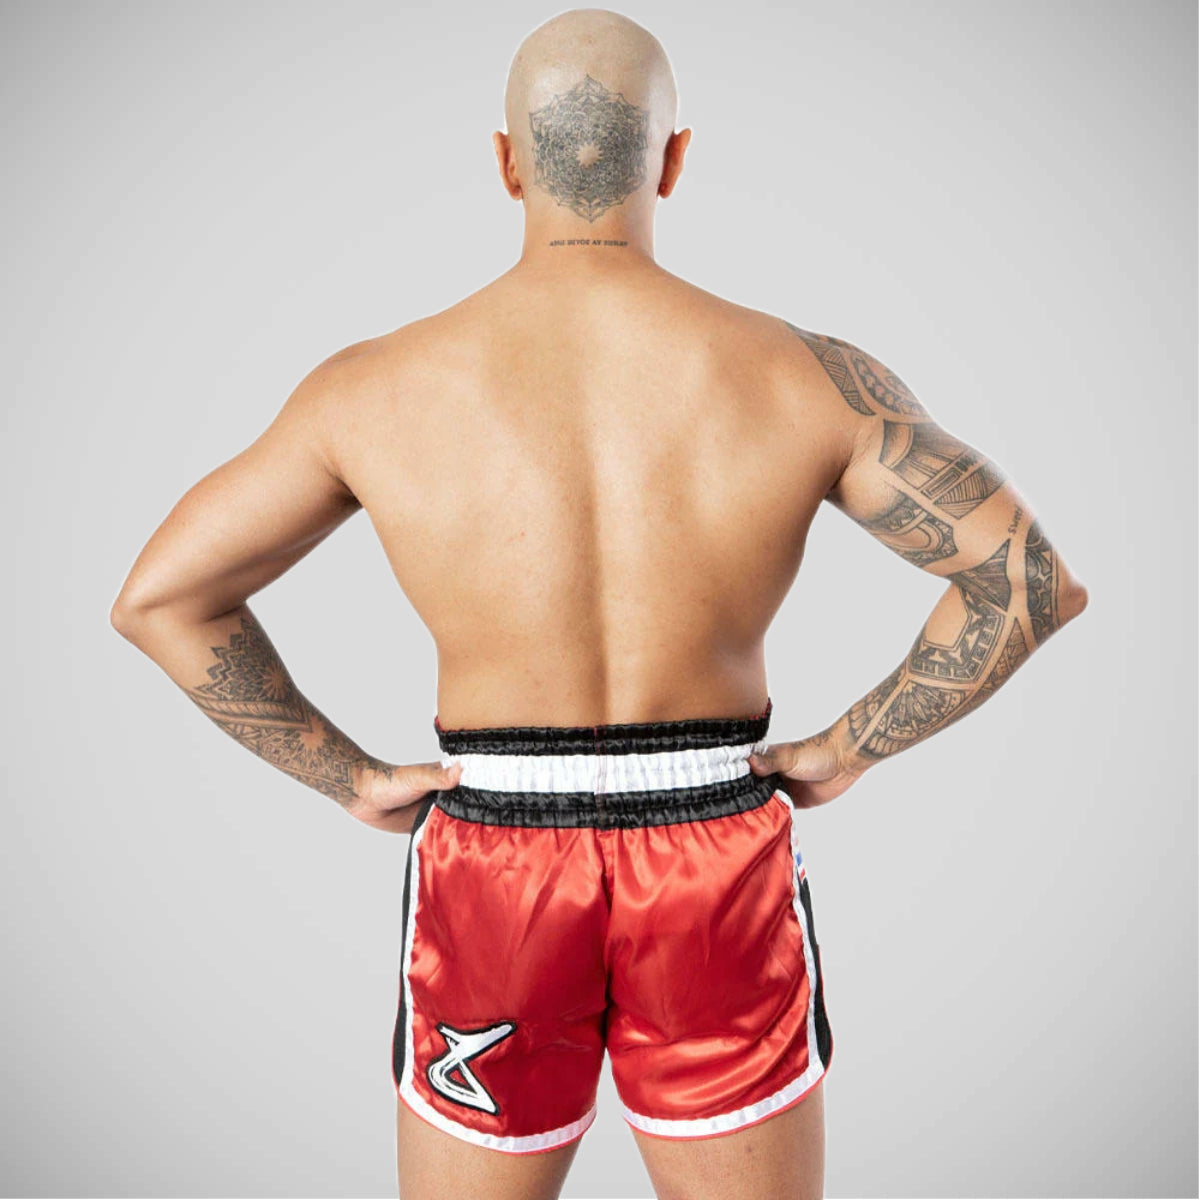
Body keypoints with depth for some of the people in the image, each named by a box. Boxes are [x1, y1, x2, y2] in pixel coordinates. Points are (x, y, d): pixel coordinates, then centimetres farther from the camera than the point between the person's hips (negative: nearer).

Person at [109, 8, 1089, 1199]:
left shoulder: (377, 385, -7)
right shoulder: (801, 372, -8)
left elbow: (158, 596, -4)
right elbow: (1033, 579, -8)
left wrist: (351, 779, 1)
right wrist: (843, 750, 0)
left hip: (494, 877, 1)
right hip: (718, 881, 0)